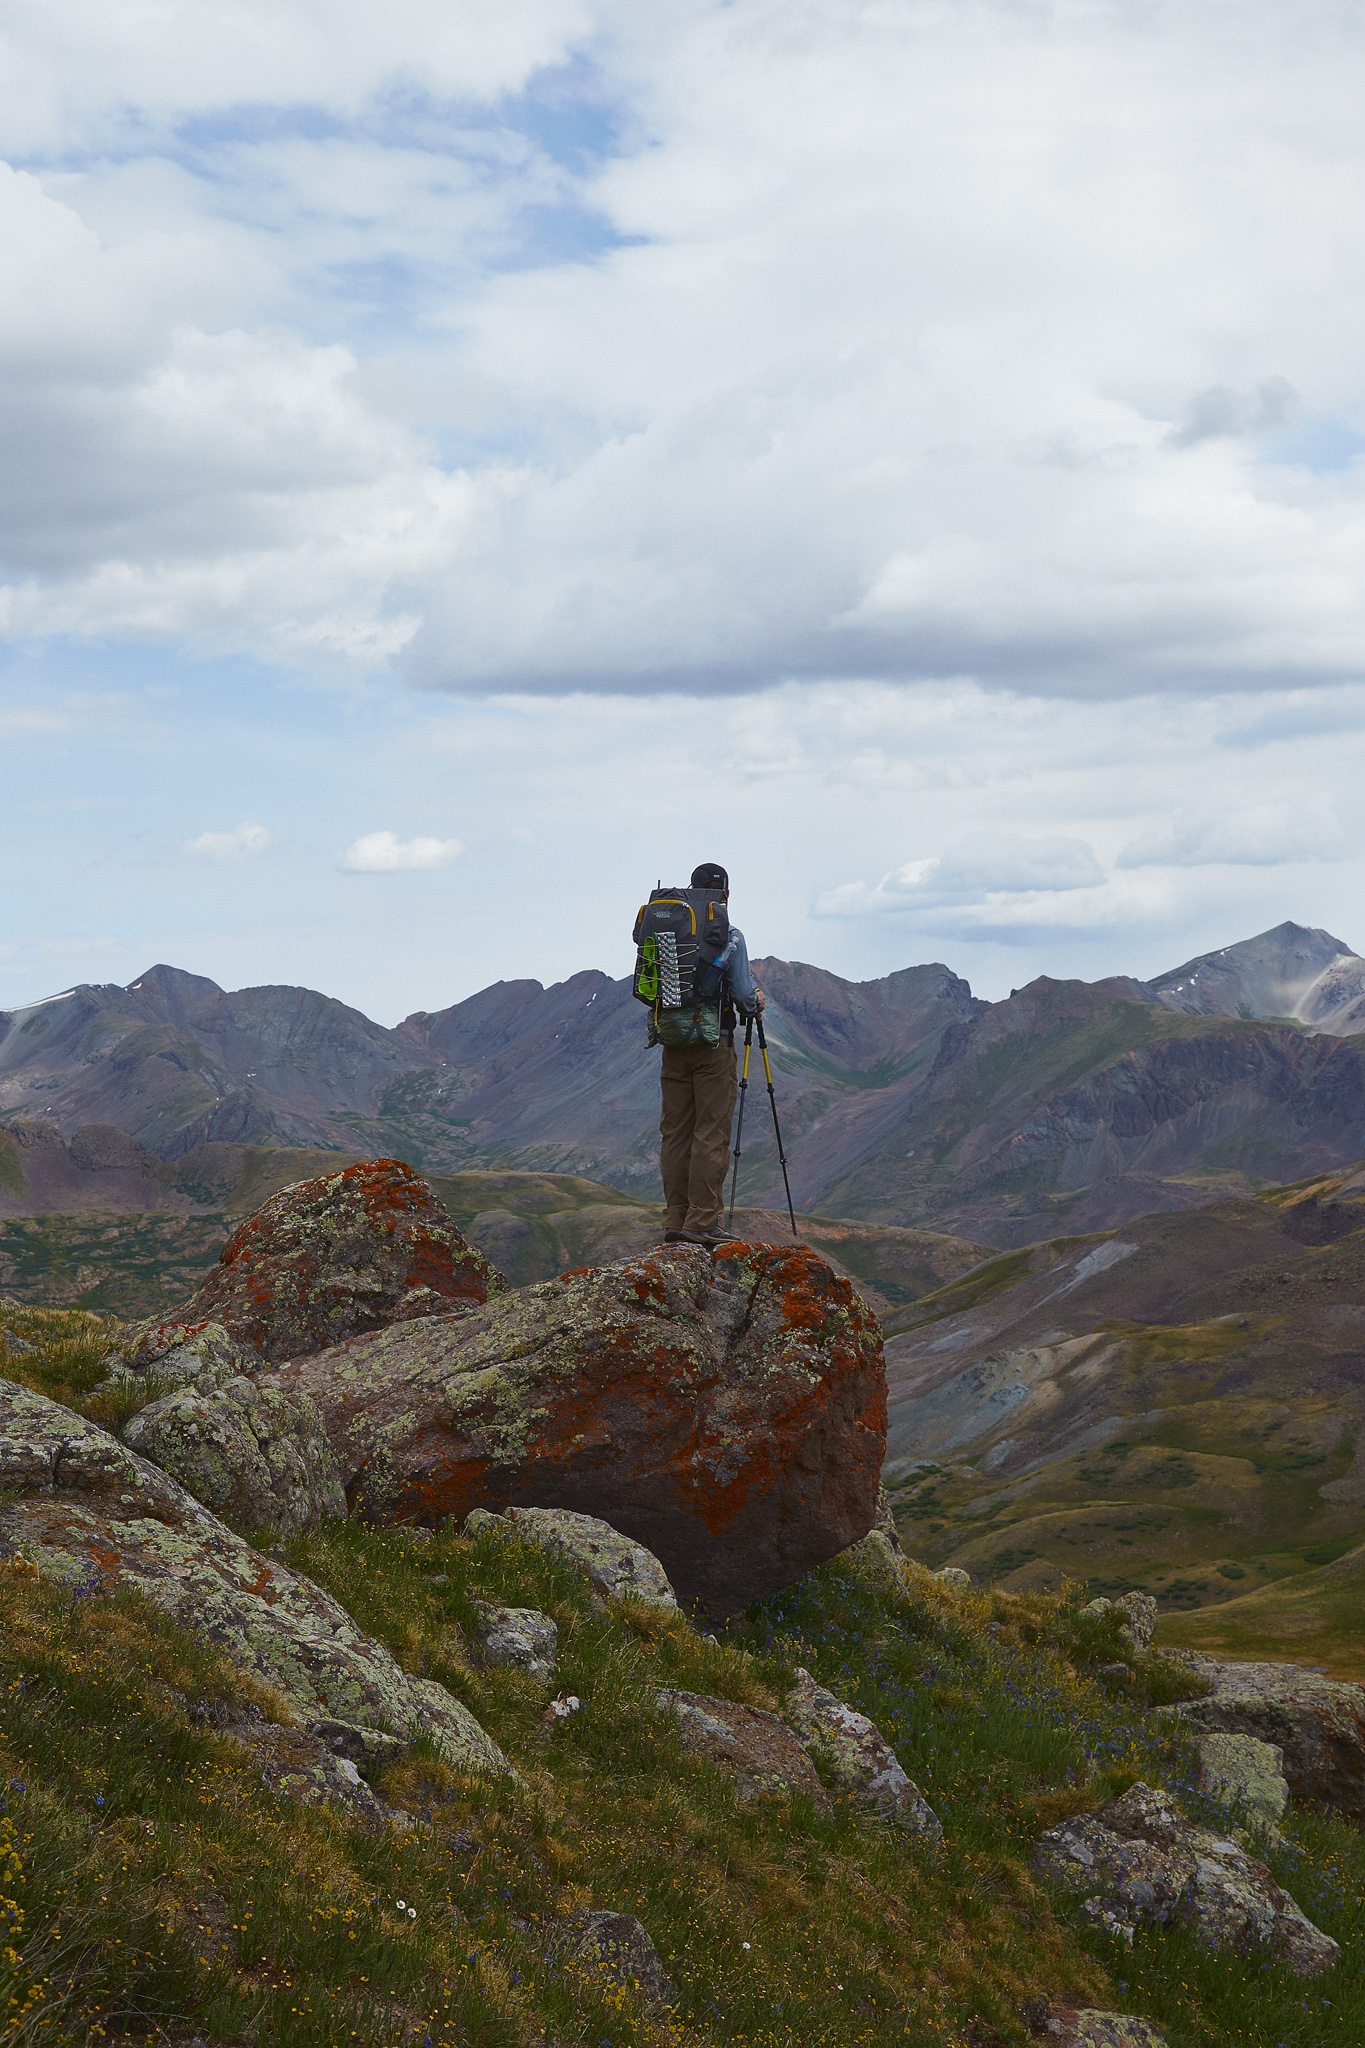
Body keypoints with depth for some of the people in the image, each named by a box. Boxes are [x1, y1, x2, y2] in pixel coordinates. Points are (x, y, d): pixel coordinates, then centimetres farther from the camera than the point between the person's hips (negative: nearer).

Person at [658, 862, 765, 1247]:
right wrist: (756, 1002, 12)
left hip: (673, 1045, 5)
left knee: (674, 1133, 8)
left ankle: (675, 1221, 10)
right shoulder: (729, 937, -8)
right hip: (713, 1045, -5)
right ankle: (702, 1222, -6)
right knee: (711, 1135, -3)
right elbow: (744, 997, -10)